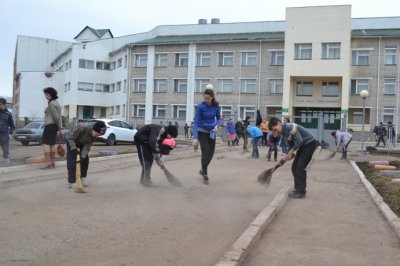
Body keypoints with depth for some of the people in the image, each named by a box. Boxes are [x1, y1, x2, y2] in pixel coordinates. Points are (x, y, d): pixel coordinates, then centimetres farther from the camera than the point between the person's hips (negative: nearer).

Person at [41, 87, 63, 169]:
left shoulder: (51, 104, -13)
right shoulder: (56, 103, 17)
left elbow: (56, 117, -18)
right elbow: (58, 117, 13)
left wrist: (60, 127, -12)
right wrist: (60, 127, 9)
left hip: (50, 125, -10)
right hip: (54, 125, 10)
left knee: (45, 143, -10)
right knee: (52, 143, 10)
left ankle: (47, 163, -17)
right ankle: (52, 162, 13)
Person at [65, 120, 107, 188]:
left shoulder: (94, 134, -24)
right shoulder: (82, 127, -42)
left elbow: (87, 146, -20)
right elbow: (69, 137, -31)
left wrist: (83, 156, -29)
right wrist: (74, 149, -36)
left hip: (82, 143, 5)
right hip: (71, 140, -5)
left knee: (85, 159, -1)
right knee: (72, 160, -13)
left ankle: (83, 177, 15)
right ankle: (71, 182, -11)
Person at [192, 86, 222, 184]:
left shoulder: (216, 106, -7)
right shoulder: (200, 106, -17)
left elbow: (219, 118, 8)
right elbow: (196, 121, -20)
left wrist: (216, 125, -15)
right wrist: (195, 137, -27)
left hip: (211, 132, 4)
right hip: (202, 131, -4)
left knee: (211, 153, 6)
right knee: (205, 152, -11)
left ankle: (203, 170, 32)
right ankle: (205, 175, 3)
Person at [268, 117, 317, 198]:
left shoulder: (290, 127, -25)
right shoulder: (284, 133, 4)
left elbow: (299, 141, -29)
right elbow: (291, 145, 9)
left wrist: (291, 152, -21)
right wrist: (287, 156, -6)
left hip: (310, 143, -9)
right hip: (303, 145, 9)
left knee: (300, 167, -13)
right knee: (294, 167, 8)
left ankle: (301, 192, -6)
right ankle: (298, 188, 18)